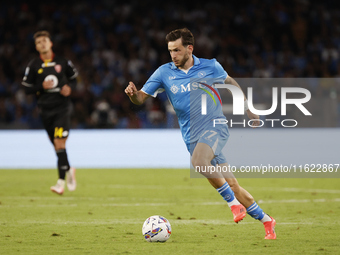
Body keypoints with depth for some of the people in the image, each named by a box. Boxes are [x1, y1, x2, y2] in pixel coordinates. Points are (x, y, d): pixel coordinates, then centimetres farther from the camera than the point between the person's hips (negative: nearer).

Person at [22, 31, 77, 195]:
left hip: (62, 107, -2)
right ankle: (69, 171, 35)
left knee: (59, 143, -15)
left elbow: (73, 78, 16)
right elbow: (27, 88, 3)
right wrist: (42, 86, -14)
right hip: (45, 109, 2)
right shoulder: (33, 66, 2)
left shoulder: (63, 62, 2)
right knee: (57, 145, 8)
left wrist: (70, 87, -5)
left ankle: (62, 181, -15)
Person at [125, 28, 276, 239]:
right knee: (231, 184, 1)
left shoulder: (210, 67, -1)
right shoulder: (164, 73, 2)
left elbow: (230, 82, 17)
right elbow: (141, 98, 2)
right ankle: (266, 221, 15)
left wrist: (248, 109, 20)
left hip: (215, 125, -3)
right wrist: (133, 93, -22)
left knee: (198, 161, -34)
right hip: (192, 136, 3)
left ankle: (234, 203, -20)